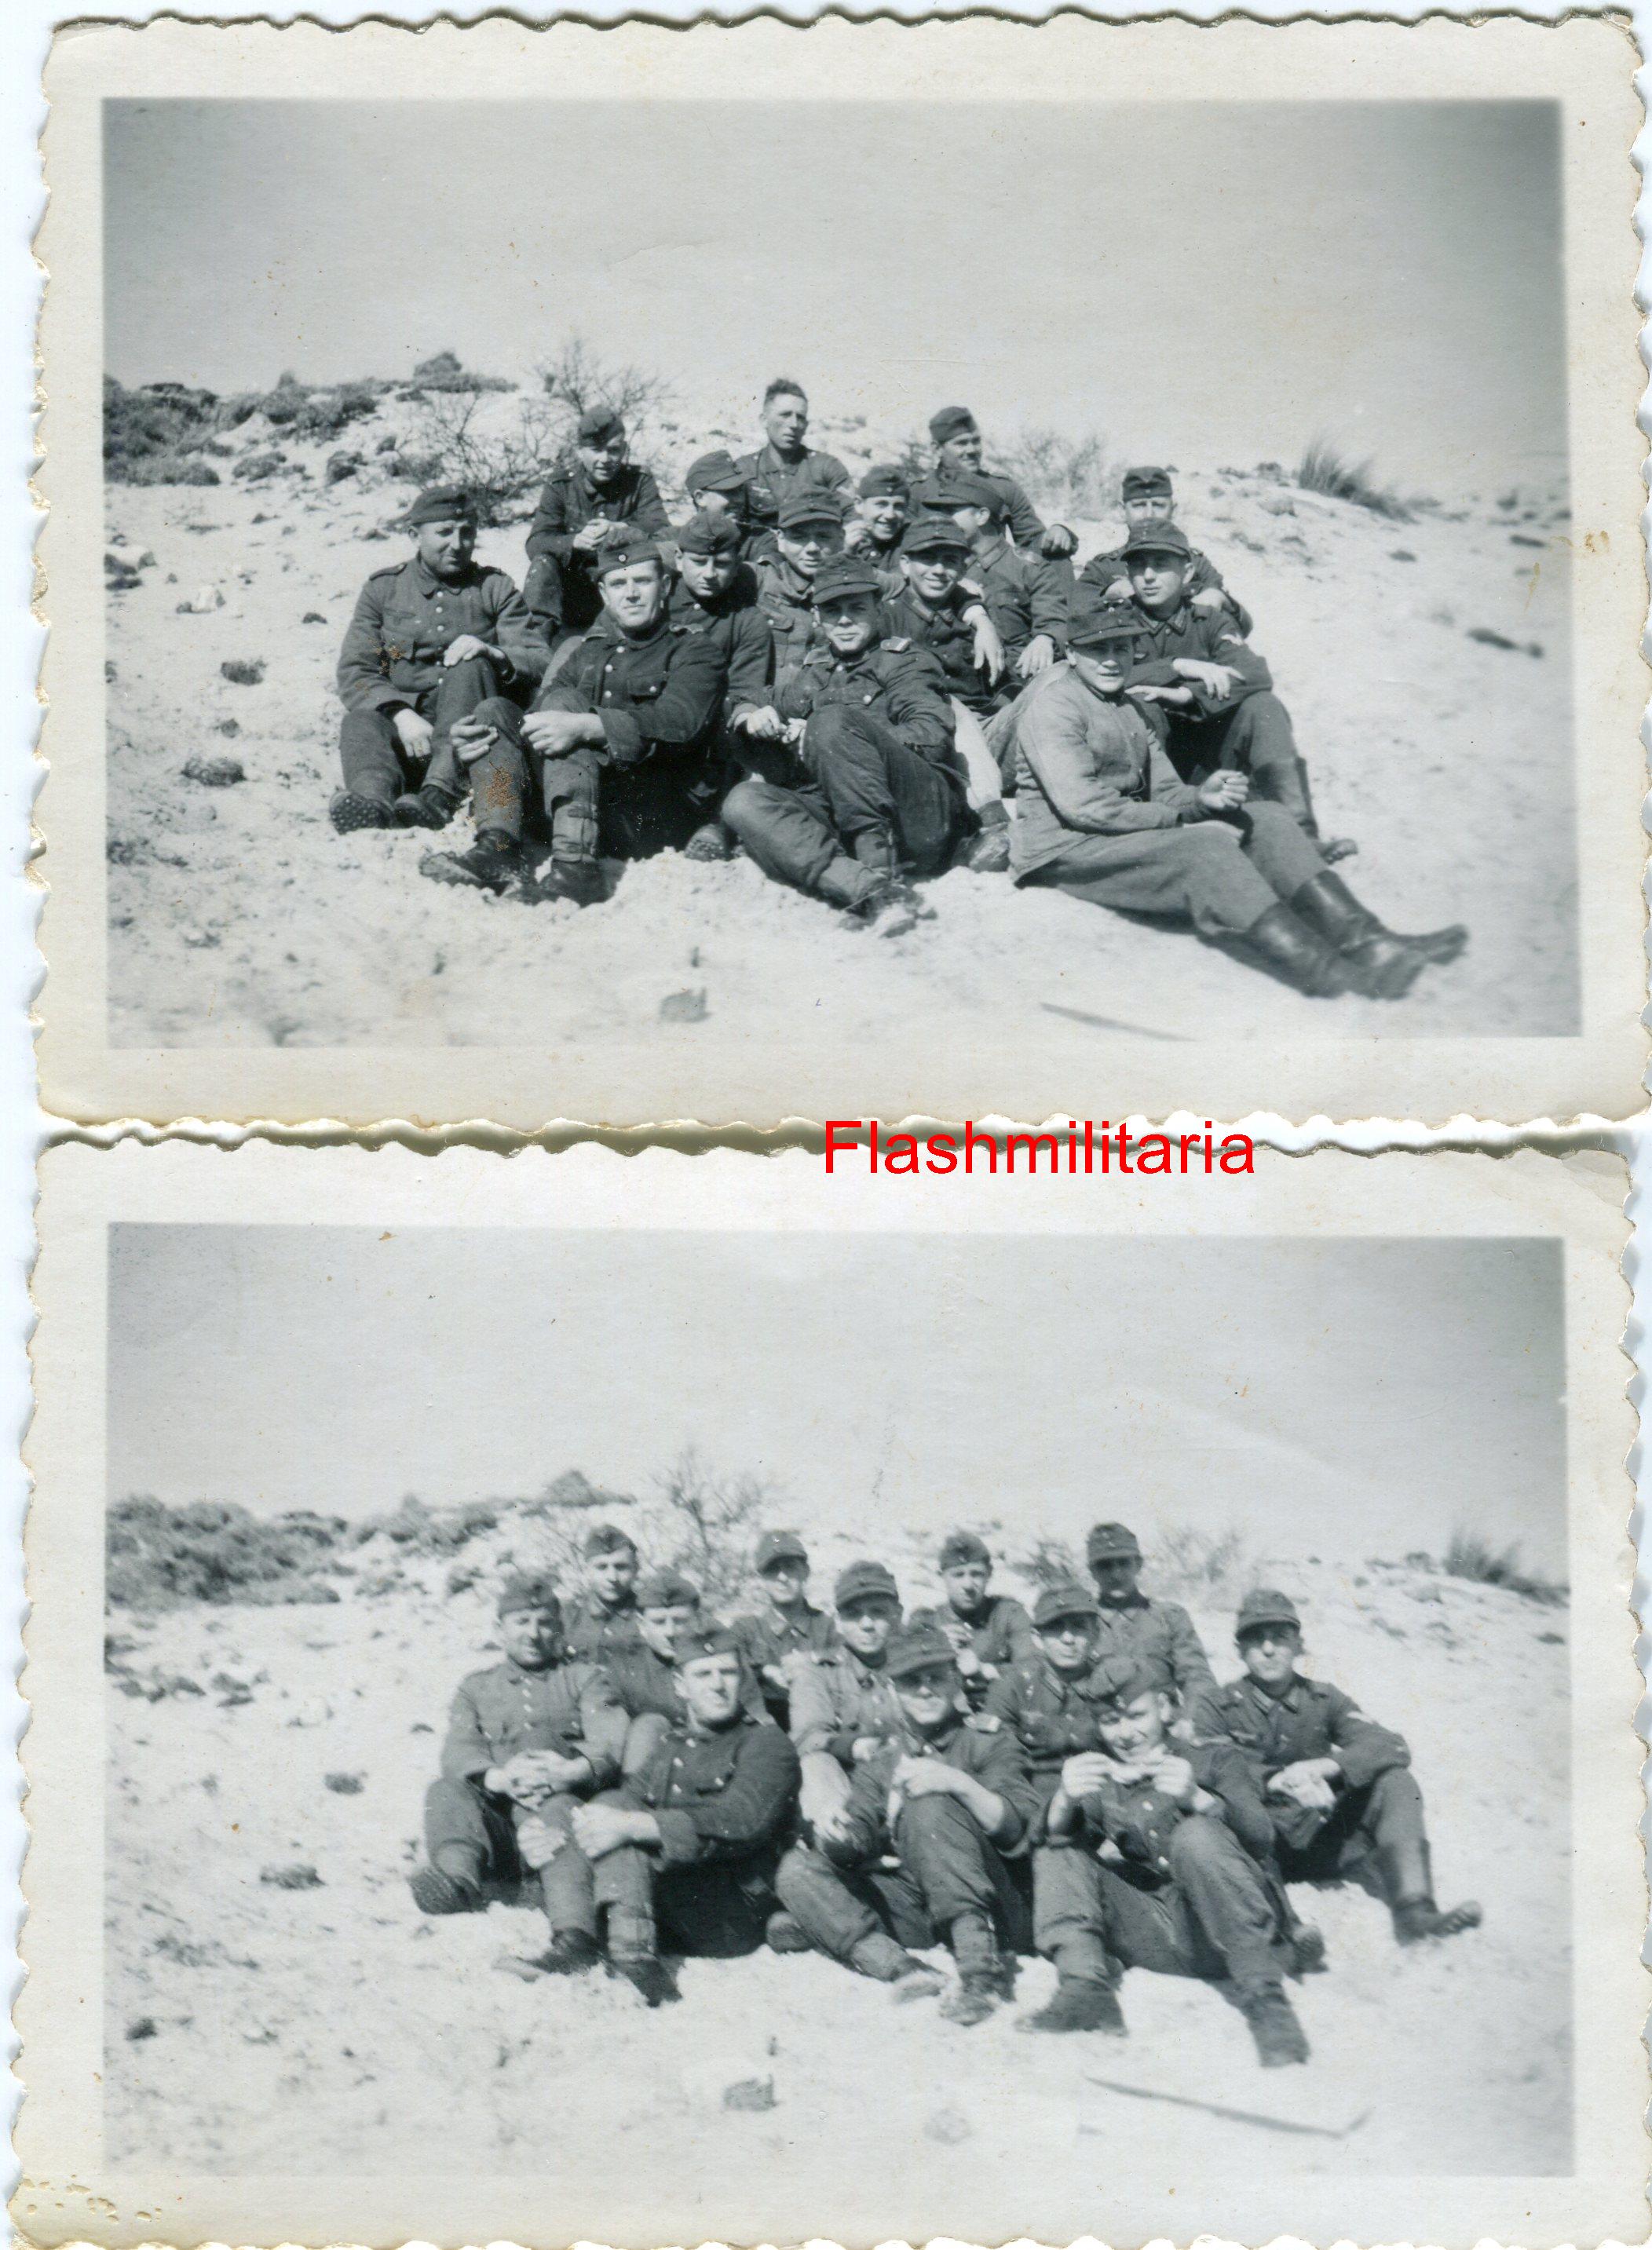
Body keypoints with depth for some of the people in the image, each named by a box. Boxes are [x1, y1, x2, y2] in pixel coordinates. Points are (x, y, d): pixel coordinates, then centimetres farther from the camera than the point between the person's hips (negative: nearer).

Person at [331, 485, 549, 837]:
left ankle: (439, 796, -50)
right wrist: (401, 715, -19)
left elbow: (541, 663, 2)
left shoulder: (495, 588, 14)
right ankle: (376, 800, -66)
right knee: (359, 722, -31)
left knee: (469, 668, -30)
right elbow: (353, 674, 1)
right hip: (403, 723, 1)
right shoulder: (383, 589, 14)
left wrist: (493, 656, -21)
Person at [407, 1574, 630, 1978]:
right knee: (446, 1792, -26)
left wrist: (574, 1770, -23)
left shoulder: (585, 1678, 21)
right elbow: (458, 1752, 6)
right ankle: (458, 1878, -55)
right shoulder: (476, 1688, 26)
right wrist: (497, 1778, -18)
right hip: (496, 1827, 2)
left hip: (566, 1801, -2)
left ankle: (575, 1936, -57)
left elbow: (609, 1740, 1)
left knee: (554, 1809, -36)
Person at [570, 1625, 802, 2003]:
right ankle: (632, 1950, -30)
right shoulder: (671, 1742, 24)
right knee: (614, 1804, -15)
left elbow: (741, 1823, -17)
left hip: (737, 1918, -6)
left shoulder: (766, 1743, 1)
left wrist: (634, 1827, -25)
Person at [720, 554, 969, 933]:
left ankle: (881, 873, -37)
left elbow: (933, 738, -4)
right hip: (836, 822, 4)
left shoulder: (905, 663, 17)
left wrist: (825, 739, -8)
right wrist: (758, 726, 1)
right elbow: (768, 770, 25)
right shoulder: (800, 678, 29)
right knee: (744, 800, -21)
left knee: (833, 719, -24)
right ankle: (868, 890, -44)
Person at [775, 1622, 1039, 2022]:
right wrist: (837, 1841, -19)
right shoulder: (880, 1761, 21)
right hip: (907, 1905, 4)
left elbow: (1013, 1827, -5)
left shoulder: (989, 1741, 11)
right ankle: (897, 1966, -36)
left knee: (929, 1804, -27)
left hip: (979, 1904, -4)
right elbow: (861, 1830, 5)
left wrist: (960, 1783, -23)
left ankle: (982, 1959, -37)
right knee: (798, 1870, -14)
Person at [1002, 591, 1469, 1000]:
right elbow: (1082, 806, -20)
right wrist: (1189, 818, -16)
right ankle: (1322, 971, -49)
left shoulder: (1127, 707, 21)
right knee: (1203, 848, -32)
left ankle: (1363, 938, -26)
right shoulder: (1053, 704, -7)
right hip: (1066, 849, -9)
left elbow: (1163, 791, 11)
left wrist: (1202, 798, -14)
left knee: (1265, 819, -7)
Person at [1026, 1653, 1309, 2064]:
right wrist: (1065, 1802, -22)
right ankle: (1085, 1988, -26)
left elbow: (1259, 1838, -5)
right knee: (1065, 1854, -5)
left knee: (1196, 1834, -27)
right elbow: (1055, 1836, 1)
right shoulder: (1096, 1779, 23)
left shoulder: (1213, 1760, 14)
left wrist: (1198, 1800, -25)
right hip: (1153, 1942, 3)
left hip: (1222, 1928, -3)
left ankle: (1263, 1996, -32)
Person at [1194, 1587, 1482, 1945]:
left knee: (1396, 1781, -16)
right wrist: (1277, 1782, -30)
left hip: (1322, 1839, 3)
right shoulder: (1216, 1706, 6)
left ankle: (1414, 1910, -32)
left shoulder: (1323, 1699, 12)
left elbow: (1392, 1747, -4)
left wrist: (1325, 1766, -22)